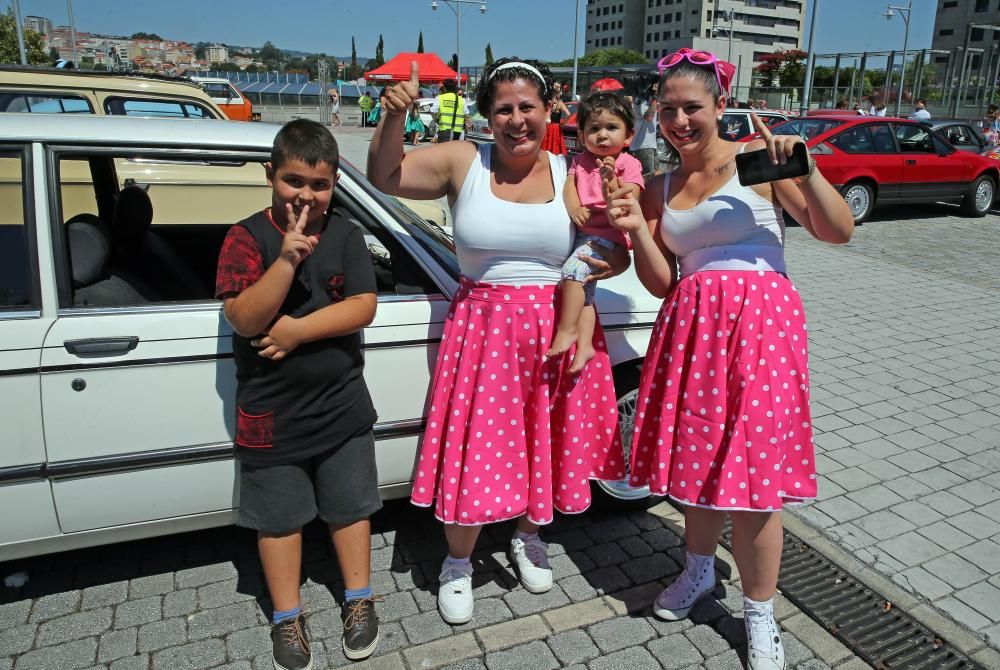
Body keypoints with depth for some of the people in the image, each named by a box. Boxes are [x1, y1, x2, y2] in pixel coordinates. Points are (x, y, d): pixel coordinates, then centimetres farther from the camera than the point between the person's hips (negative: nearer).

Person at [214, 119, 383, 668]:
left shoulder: (345, 235, -1)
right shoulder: (247, 237, -9)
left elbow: (363, 308, -11)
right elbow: (245, 319, -19)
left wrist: (297, 330, -20)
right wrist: (287, 258, -30)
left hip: (342, 402, 2)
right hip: (271, 410, -2)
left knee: (350, 505, 15)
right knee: (280, 515, 13)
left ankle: (358, 600, 35)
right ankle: (287, 617, 31)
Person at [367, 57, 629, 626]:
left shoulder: (571, 175, 2)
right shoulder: (464, 162, 0)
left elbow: (618, 254, 6)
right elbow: (385, 175, -1)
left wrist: (607, 262, -16)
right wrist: (395, 117, -17)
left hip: (557, 330, 2)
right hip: (482, 327, -1)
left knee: (544, 443, 13)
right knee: (474, 448, 2)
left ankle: (529, 536, 42)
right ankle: (458, 564, 27)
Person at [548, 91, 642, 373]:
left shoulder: (628, 164, 0)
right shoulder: (580, 162, 16)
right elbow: (568, 187, 2)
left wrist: (611, 182, -28)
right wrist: (574, 209, -17)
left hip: (605, 235, -6)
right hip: (579, 232, 6)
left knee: (573, 268, -27)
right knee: (584, 289, 2)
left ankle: (566, 330, -18)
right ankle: (584, 344, 4)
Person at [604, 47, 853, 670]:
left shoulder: (758, 161, 0)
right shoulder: (659, 190, 12)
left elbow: (839, 231, -3)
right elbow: (661, 282, 10)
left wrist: (804, 169, -16)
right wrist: (637, 229, -5)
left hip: (760, 322, -4)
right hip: (691, 327, 4)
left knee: (753, 473, -2)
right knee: (699, 456, 15)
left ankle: (760, 616, 19)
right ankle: (700, 569, 40)